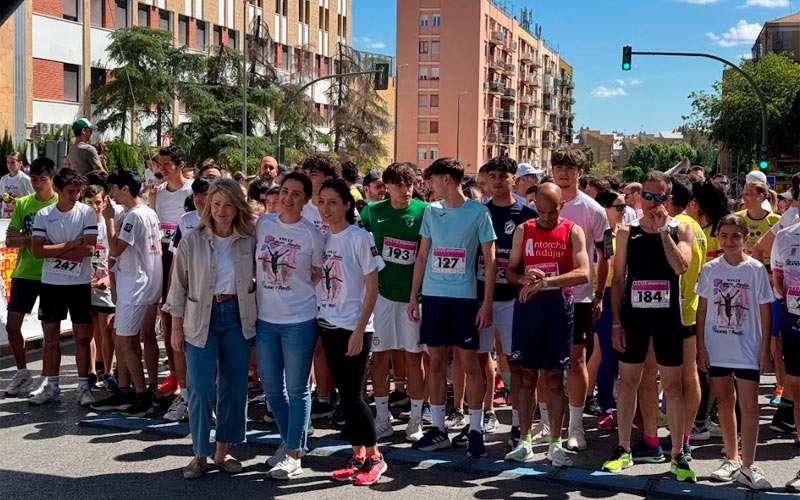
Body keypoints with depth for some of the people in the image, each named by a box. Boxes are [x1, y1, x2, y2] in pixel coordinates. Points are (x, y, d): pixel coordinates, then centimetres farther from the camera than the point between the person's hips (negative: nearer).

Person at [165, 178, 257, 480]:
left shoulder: (249, 241, 1)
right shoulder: (192, 241, -2)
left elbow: (259, 279, 9)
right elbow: (179, 286, 2)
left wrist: (256, 319, 3)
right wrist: (176, 327, 1)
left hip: (238, 315, 2)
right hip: (201, 318, -2)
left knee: (235, 385, 6)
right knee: (200, 387, -5)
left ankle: (223, 451, 20)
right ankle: (200, 454, 8)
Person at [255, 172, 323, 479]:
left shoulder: (312, 234, -6)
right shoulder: (263, 223, 3)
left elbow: (318, 276, 3)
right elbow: (255, 264, 13)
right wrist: (259, 291, 8)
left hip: (299, 321, -4)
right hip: (265, 318, 4)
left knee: (297, 389, 3)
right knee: (272, 388, 14)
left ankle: (294, 454, 14)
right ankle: (288, 441, 34)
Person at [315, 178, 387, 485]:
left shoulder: (360, 238, -10)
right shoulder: (322, 239, 7)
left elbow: (372, 288, -10)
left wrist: (359, 330, -14)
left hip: (353, 328, -6)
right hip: (327, 325, 6)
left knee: (353, 396, -5)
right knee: (344, 395, 10)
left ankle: (374, 457, 10)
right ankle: (357, 456, 20)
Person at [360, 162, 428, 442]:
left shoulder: (424, 212, -5)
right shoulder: (373, 211, 2)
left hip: (414, 294, -2)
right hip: (383, 292, 2)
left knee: (414, 356, 5)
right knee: (380, 355, 5)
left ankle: (416, 420, 16)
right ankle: (382, 419, 17)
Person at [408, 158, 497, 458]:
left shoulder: (478, 212, -3)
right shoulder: (431, 211, 9)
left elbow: (489, 260, -3)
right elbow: (422, 256, 13)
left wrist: (487, 303, -9)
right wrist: (413, 297, 9)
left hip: (465, 297, -4)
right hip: (433, 295, 4)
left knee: (469, 363, 0)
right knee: (436, 363, 7)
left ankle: (476, 430, 10)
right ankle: (438, 429, 17)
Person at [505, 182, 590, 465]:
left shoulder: (573, 232, -1)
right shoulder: (523, 230, 8)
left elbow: (583, 273, -13)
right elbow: (511, 270, 9)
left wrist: (545, 282, -23)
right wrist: (524, 278, -14)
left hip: (559, 306, -2)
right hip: (528, 304, 2)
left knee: (554, 377, 3)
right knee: (525, 374, 4)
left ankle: (555, 444, 11)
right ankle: (524, 440, 13)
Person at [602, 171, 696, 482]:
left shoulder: (680, 230, 1)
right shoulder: (627, 232, 5)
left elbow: (681, 266, -17)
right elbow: (618, 279, 5)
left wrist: (662, 230, -18)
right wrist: (616, 322, -1)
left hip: (667, 316, -1)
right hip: (633, 314, 1)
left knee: (673, 385, 3)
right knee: (628, 381, 7)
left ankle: (677, 455, 12)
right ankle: (624, 449, 18)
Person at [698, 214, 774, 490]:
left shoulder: (756, 269, -4)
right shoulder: (710, 269, 2)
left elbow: (764, 311, -1)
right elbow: (702, 309, 5)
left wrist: (765, 348, -4)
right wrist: (700, 346, 1)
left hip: (747, 349, -2)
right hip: (717, 348, 3)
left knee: (749, 406, -5)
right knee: (725, 402, 13)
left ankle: (747, 467, 1)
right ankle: (731, 459, 25)